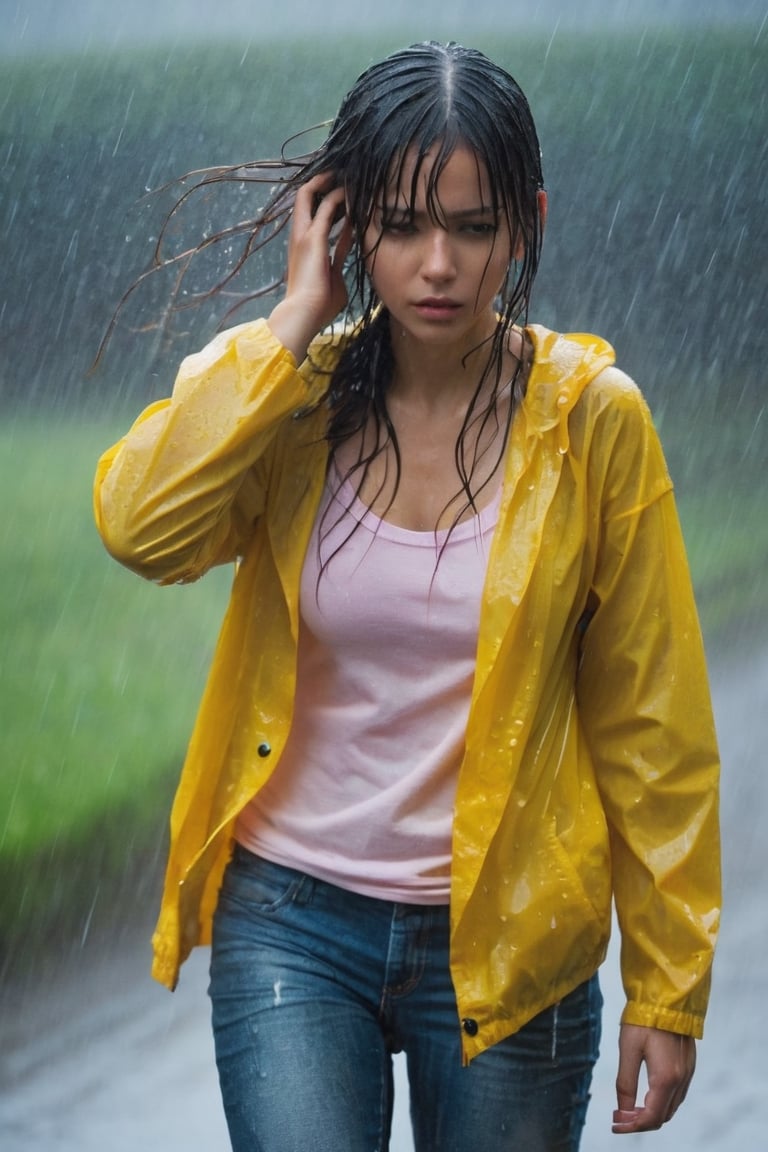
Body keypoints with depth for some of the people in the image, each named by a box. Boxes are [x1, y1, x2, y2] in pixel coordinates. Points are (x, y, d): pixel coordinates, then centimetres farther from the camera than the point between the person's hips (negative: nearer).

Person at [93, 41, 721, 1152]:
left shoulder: (590, 416, -7)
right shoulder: (289, 396, -2)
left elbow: (651, 726, -2)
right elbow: (142, 527, -22)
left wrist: (669, 988, -1)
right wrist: (296, 321, -17)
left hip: (505, 939, 0)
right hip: (293, 920, 1)